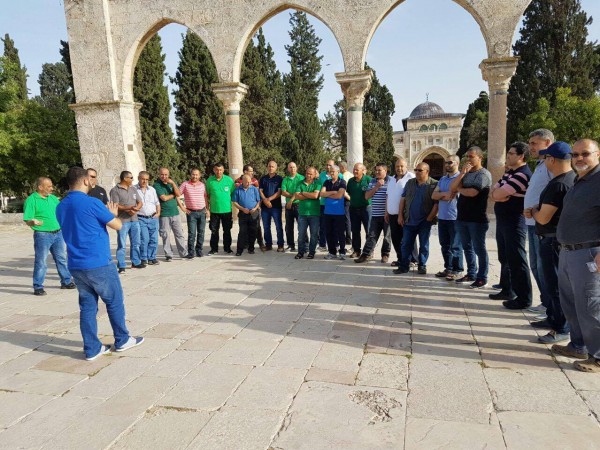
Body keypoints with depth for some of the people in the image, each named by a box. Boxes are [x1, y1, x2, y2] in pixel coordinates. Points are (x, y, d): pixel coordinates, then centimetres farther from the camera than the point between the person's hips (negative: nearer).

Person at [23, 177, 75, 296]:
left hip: (58, 233, 6)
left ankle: (66, 281, 27)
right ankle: (38, 287, 10)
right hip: (42, 235, -6)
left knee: (61, 259, 15)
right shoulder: (31, 200, -10)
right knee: (41, 262, -1)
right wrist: (33, 222, -35)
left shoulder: (53, 198, 10)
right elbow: (27, 220, -14)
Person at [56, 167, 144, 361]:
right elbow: (118, 225, -7)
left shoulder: (61, 207, 9)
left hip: (76, 265, 7)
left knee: (87, 306, 11)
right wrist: (112, 214, 14)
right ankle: (122, 340, 23)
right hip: (99, 264, -7)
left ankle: (92, 349, 16)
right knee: (114, 302, 10)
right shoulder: (92, 203, -15)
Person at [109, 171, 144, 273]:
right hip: (123, 221, -6)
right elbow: (115, 206, -14)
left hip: (134, 220, 6)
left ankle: (136, 262, 25)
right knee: (122, 245, -3)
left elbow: (140, 202, 13)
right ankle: (121, 266, 2)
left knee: (135, 243, 13)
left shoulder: (133, 189, 16)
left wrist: (136, 209, -8)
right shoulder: (115, 190, -4)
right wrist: (128, 208, -24)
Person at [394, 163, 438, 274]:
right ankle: (404, 266, 12)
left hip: (424, 221, -3)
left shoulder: (434, 185, -7)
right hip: (409, 220, 3)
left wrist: (429, 218, -12)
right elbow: (403, 199, 8)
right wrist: (400, 215, 2)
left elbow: (436, 203, -9)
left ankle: (422, 265, 20)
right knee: (406, 244, 5)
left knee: (424, 245, 8)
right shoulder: (410, 182, 7)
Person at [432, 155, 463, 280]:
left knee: (455, 246, -1)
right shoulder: (442, 179, 16)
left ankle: (457, 271, 8)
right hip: (442, 217, 7)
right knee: (444, 245, 12)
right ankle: (448, 268, 22)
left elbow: (452, 194, -18)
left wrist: (441, 195, -4)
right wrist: (445, 194, -9)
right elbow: (434, 195, 6)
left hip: (454, 218, -7)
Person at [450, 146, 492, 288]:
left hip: (477, 219, -8)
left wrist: (459, 189, -3)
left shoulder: (484, 174, -9)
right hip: (462, 217, 8)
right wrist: (462, 173, -9)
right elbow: (452, 188, 2)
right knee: (467, 247, 14)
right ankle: (471, 274, 25)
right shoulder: (465, 173, 15)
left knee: (479, 248, -1)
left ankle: (482, 278, 8)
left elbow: (472, 192, -22)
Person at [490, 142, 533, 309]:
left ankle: (524, 299, 3)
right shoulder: (509, 173, 15)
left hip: (514, 222, -10)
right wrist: (501, 195, -11)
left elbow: (498, 194, -23)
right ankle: (508, 290, 30)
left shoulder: (523, 174, -18)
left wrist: (497, 193, -1)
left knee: (516, 260, -5)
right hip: (503, 220, 10)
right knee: (505, 257, 17)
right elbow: (493, 192, 9)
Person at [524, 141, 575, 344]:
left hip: (554, 240, -10)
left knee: (556, 284, -2)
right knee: (554, 282, 20)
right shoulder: (572, 179, 10)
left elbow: (543, 218, -22)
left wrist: (534, 211, -2)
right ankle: (553, 318, 32)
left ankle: (561, 329, 7)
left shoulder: (558, 184, -23)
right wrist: (536, 210, 6)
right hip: (558, 238, 10)